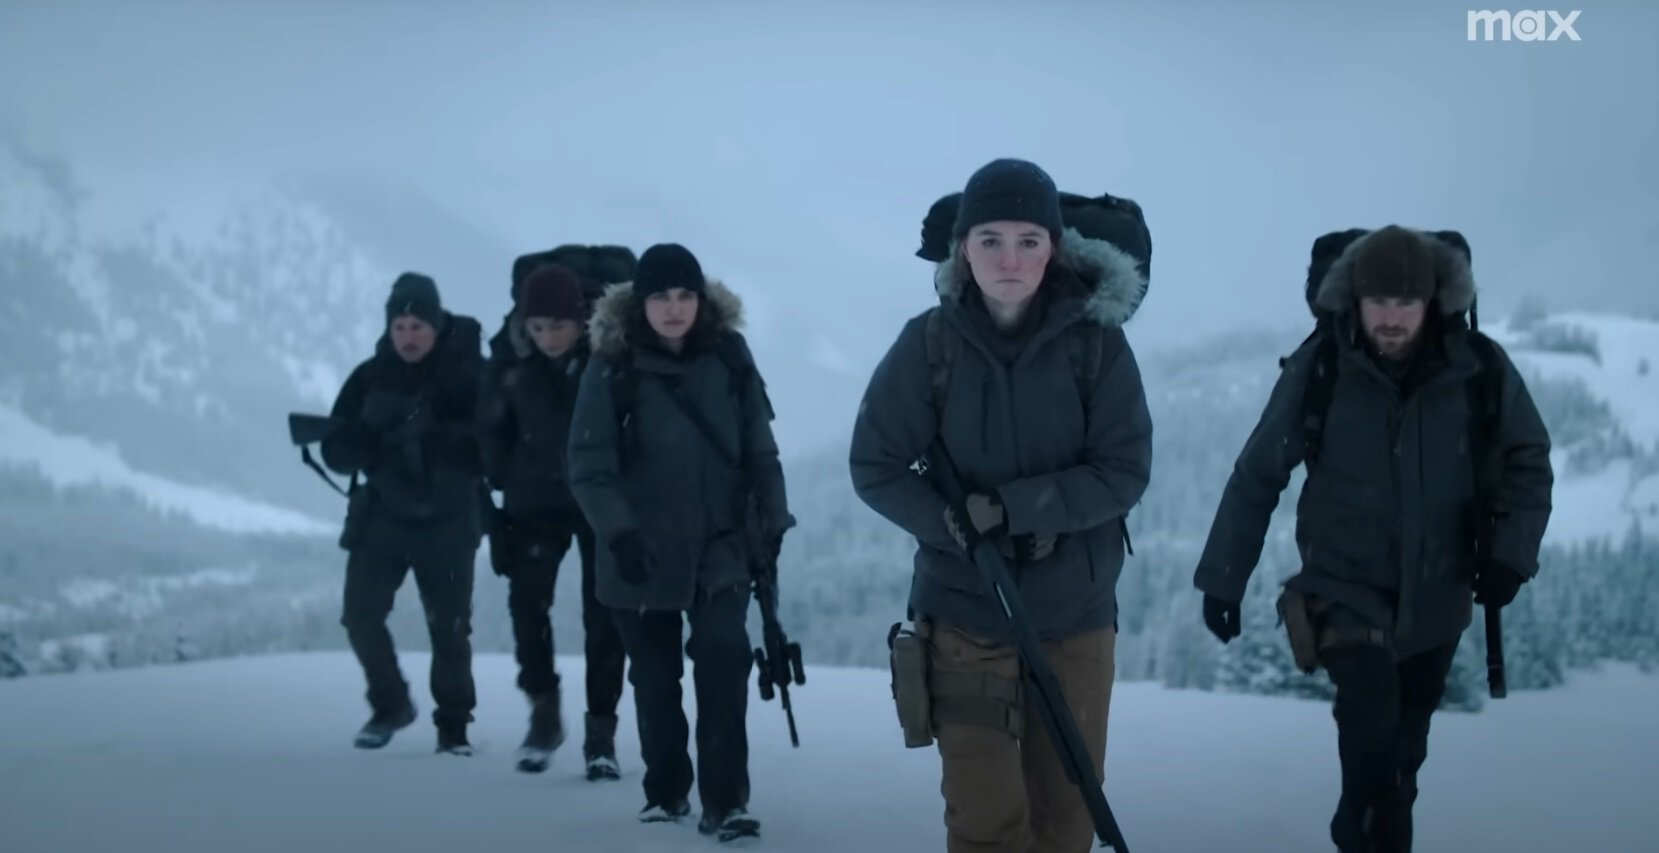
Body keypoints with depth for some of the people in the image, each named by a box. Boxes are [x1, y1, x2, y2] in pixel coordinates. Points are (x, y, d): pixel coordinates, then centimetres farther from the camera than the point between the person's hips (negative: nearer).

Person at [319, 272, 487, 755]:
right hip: (383, 515, 2)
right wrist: (371, 435, -23)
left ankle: (453, 724, 18)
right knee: (361, 613, -6)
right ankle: (390, 703, 18)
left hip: (448, 522, -2)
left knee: (450, 627, 0)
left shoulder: (469, 375, -8)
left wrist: (435, 437, -30)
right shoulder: (370, 377, -1)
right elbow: (337, 452, -2)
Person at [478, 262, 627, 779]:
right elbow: (493, 427, 2)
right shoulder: (510, 356, -12)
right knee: (526, 601, -6)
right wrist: (503, 484, 1)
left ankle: (601, 731, 8)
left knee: (603, 613, -1)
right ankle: (543, 710, 13)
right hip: (535, 500, 2)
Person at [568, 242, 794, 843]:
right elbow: (589, 464, -12)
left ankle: (725, 801, -6)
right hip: (643, 553, -1)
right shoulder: (612, 367, -10)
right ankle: (665, 790, 30)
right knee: (655, 676, 12)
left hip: (719, 547, 1)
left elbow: (759, 447, 4)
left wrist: (772, 518, -2)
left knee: (725, 663, -12)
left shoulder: (728, 356, -2)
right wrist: (618, 529, -23)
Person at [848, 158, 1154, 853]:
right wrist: (959, 526, -17)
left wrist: (1013, 508, -20)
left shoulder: (1096, 338, -9)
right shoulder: (929, 343, -8)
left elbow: (1125, 471, -8)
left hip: (1074, 616, 1)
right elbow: (874, 468, -2)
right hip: (965, 615, -1)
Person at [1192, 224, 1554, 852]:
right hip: (1347, 590, -2)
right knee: (1372, 730, -21)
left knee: (1403, 750, 16)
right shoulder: (1318, 367, -16)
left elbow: (1527, 461, 2)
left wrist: (1511, 550, -12)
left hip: (1437, 597, 3)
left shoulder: (1479, 367, -13)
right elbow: (1257, 476, -8)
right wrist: (1223, 580, -6)